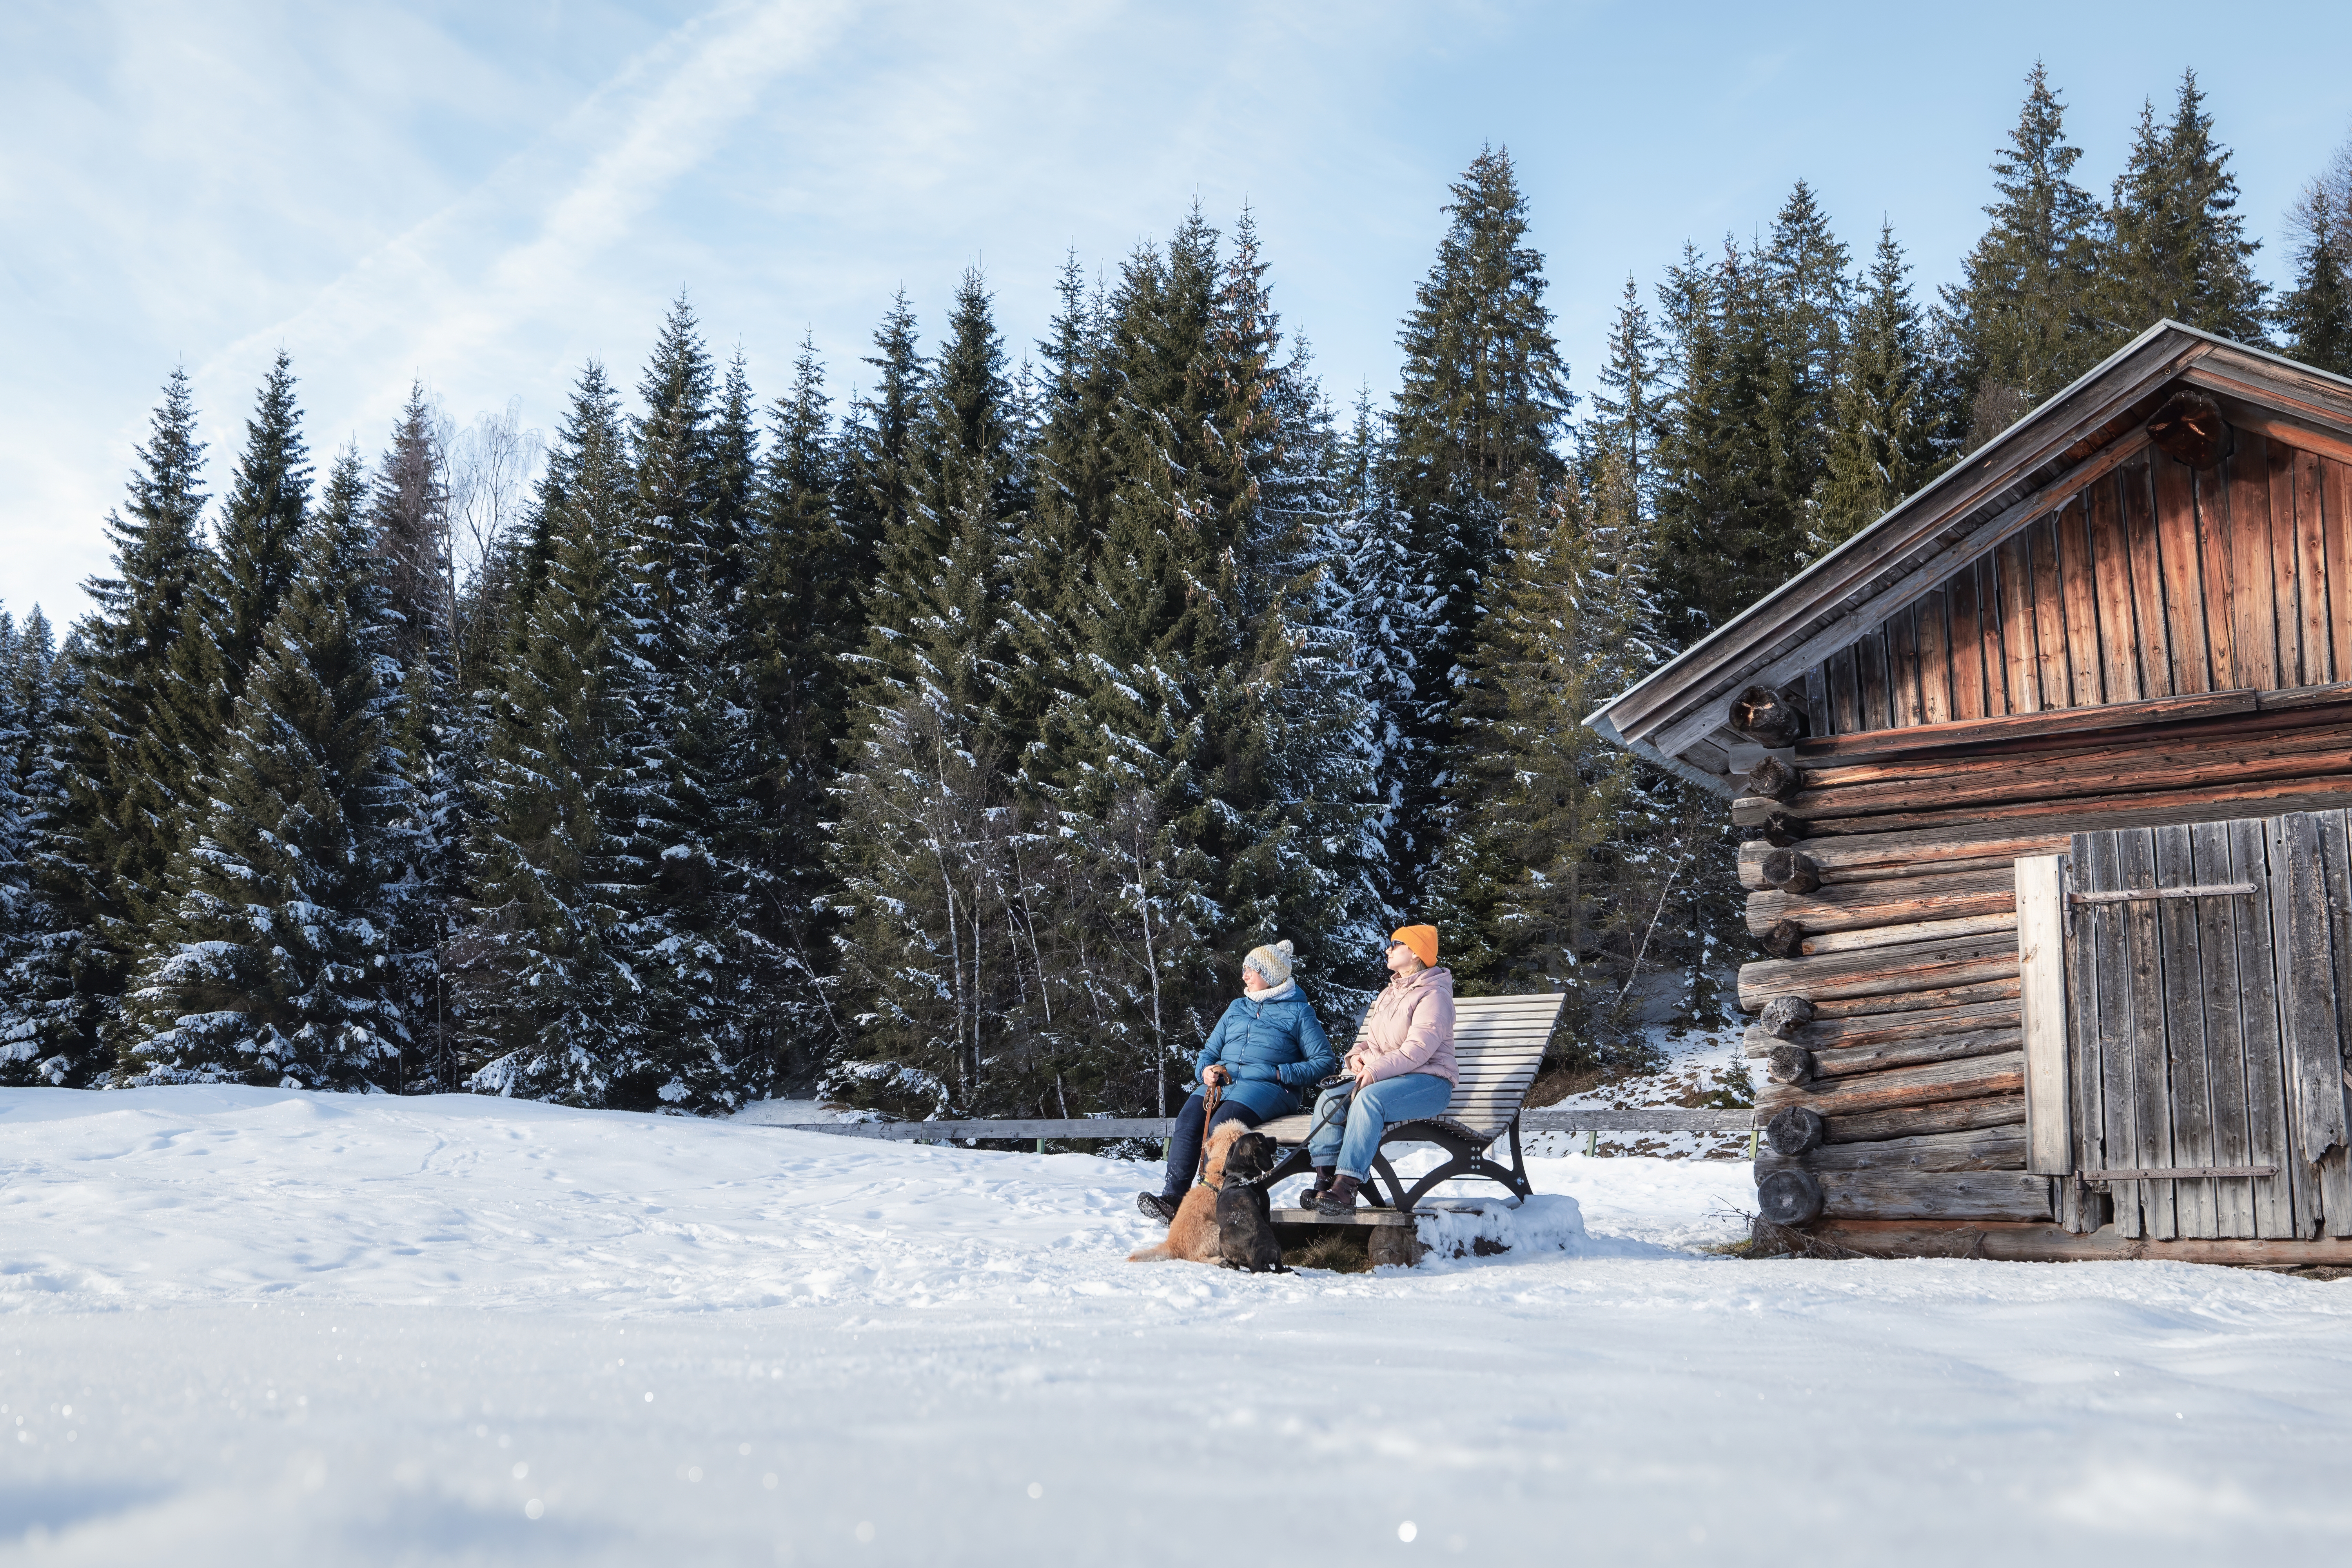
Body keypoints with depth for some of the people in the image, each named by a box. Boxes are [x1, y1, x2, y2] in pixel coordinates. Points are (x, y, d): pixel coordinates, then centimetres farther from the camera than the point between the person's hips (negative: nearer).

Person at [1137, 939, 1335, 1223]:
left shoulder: (1298, 1012, 9)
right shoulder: (1237, 1008, 26)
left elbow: (1325, 1062, 1)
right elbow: (1210, 1050, 26)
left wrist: (1280, 1073, -10)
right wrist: (1206, 1070, 2)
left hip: (1267, 1086, -5)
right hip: (1223, 1082, 5)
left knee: (1221, 1126, -34)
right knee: (1188, 1119, -26)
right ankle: (1173, 1194, -34)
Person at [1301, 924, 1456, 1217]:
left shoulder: (1433, 995, -8)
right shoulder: (1388, 994, 21)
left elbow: (1419, 1049, -20)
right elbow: (1371, 1039, 25)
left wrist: (1376, 1070, -27)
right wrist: (1358, 1056, 1)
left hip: (1427, 1082, -8)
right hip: (1384, 1079, 8)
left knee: (1369, 1099, -36)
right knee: (1329, 1098, -16)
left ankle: (1346, 1188, -41)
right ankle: (1325, 1179, -22)